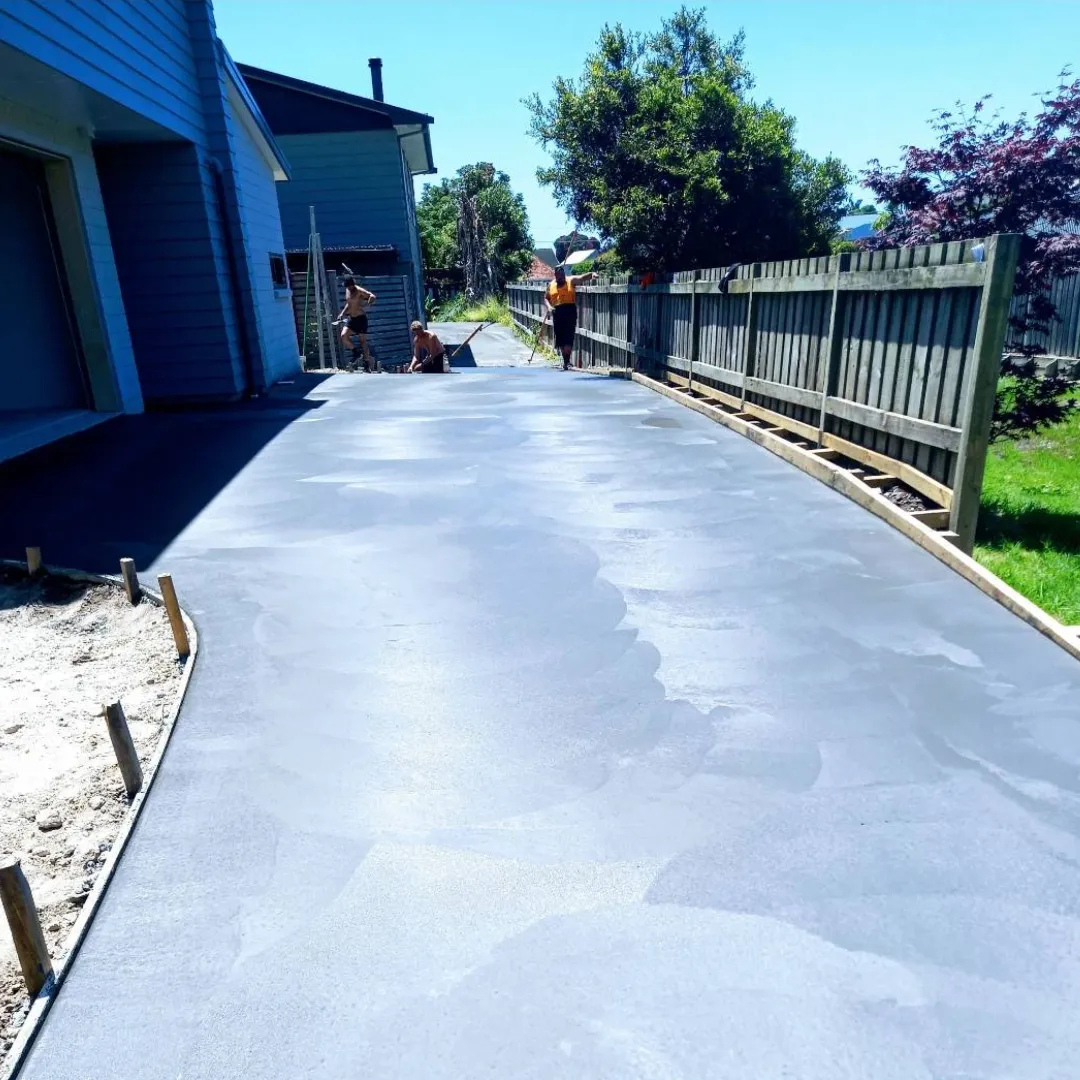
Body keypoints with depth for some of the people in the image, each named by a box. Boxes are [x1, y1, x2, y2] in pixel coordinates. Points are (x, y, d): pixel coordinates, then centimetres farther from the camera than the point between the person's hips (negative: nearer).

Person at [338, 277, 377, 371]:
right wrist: (342, 314, 19)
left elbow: (372, 296, -28)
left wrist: (367, 305, -40)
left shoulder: (359, 291, -13)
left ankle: (367, 365, 8)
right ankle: (355, 352, 8)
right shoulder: (347, 291, 10)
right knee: (343, 336, -13)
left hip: (361, 318, -6)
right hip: (351, 319, 6)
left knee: (363, 341, -1)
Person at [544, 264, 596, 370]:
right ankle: (566, 361, 18)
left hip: (570, 311, -3)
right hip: (557, 313, 3)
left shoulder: (571, 280, 5)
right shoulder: (551, 285, 13)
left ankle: (566, 361, -10)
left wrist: (591, 274, -27)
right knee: (560, 339, 6)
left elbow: (582, 277, -8)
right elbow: (546, 298, 18)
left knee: (568, 338, -11)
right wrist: (549, 306, -2)